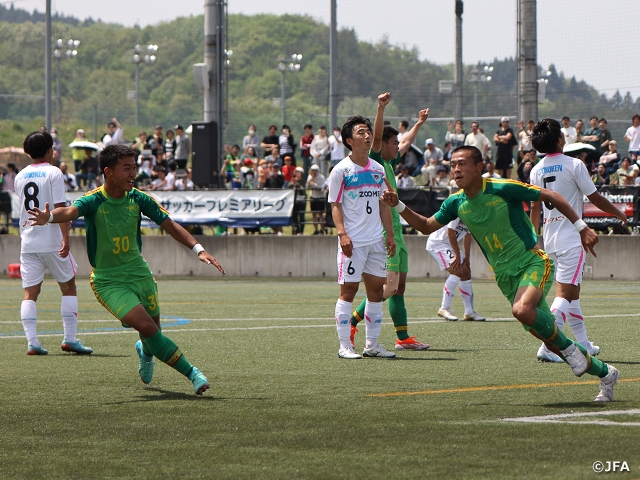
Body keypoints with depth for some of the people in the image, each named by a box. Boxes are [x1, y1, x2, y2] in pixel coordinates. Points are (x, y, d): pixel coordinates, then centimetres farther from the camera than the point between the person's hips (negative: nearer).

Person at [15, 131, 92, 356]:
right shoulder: (53, 173, -8)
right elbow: (59, 208, -16)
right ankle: (69, 339, 6)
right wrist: (65, 238, -19)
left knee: (30, 292, 3)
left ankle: (32, 342, -7)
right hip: (52, 242, -4)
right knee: (68, 286, 9)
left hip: (28, 242, 5)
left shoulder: (20, 177, 10)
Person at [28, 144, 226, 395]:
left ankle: (145, 352, 50)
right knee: (146, 326, -21)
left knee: (153, 332, 11)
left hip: (139, 273, 5)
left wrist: (198, 249, -12)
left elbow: (170, 225, 1)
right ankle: (192, 373, -9)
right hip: (108, 281, -5)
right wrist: (49, 217, -62)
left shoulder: (138, 199, -4)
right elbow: (70, 211, -39)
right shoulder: (93, 202, -18)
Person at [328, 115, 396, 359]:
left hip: (376, 241, 6)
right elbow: (336, 205, -7)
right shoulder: (340, 170, -5)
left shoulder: (378, 169, 11)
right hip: (352, 242, -6)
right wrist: (342, 233, -19)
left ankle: (372, 344, 13)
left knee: (376, 288, 6)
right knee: (348, 289, -4)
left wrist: (390, 234, 13)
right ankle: (344, 345, -1)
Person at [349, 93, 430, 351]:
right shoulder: (374, 161, -8)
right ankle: (350, 322, -7)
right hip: (382, 231, -10)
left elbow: (406, 143, 35)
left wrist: (419, 123, 46)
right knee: (389, 286, -14)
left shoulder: (389, 163, 16)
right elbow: (377, 136, -24)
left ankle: (403, 338, 10)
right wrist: (381, 107, -33)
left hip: (394, 229, 10)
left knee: (399, 285, 8)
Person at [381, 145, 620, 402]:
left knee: (522, 310, -35)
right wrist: (398, 205, -3)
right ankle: (604, 373, 23)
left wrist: (582, 228, -7)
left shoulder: (504, 189, -15)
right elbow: (426, 226, 12)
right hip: (505, 275, 6)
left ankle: (569, 348, -10)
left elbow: (551, 196, -7)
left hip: (533, 262, -6)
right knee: (547, 336, 4)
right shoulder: (456, 203, 1)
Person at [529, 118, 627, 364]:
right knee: (564, 294, -10)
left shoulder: (536, 170, 6)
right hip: (571, 239, -7)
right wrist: (620, 214, 8)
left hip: (550, 240, 7)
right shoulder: (574, 165, -11)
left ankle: (583, 344, 24)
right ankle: (547, 346, -22)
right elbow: (595, 198, -7)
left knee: (572, 291, 17)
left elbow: (535, 208, 12)